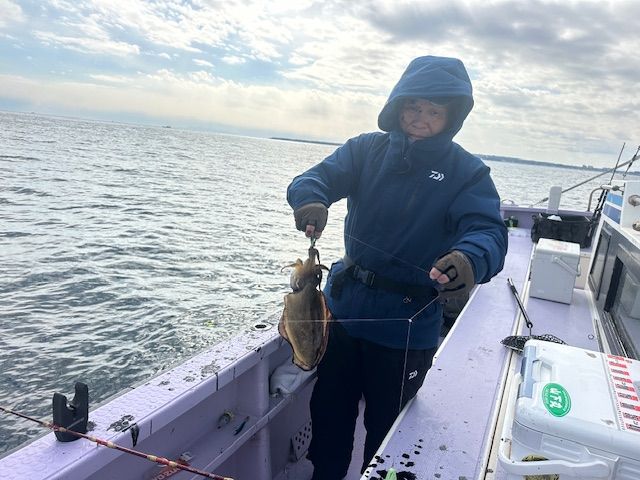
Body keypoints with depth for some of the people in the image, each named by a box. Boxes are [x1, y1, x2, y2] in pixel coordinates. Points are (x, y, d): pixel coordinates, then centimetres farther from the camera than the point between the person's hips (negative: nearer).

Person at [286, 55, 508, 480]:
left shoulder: (467, 172, -7)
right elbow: (316, 177, -13)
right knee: (329, 417, 20)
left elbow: (490, 232, -22)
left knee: (385, 432, 17)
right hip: (343, 308, 3)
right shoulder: (367, 149, 0)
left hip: (406, 328, -2)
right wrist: (311, 202, -38)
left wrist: (470, 261, -46)